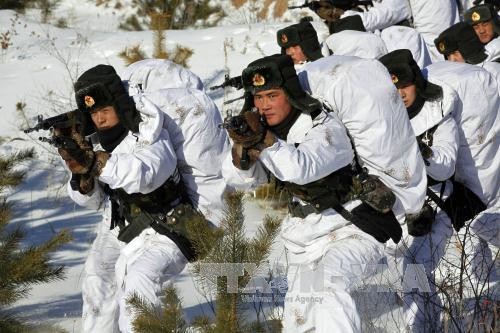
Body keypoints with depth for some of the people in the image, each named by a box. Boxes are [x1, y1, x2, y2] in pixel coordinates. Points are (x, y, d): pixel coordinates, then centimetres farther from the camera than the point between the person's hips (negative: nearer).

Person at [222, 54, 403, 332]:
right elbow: (239, 178, -12)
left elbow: (302, 168, -39)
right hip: (306, 241, 7)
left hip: (353, 233, -7)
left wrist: (263, 141, -50)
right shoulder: (263, 129, -1)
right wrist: (243, 148, -32)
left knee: (328, 281, -35)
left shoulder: (326, 127, -21)